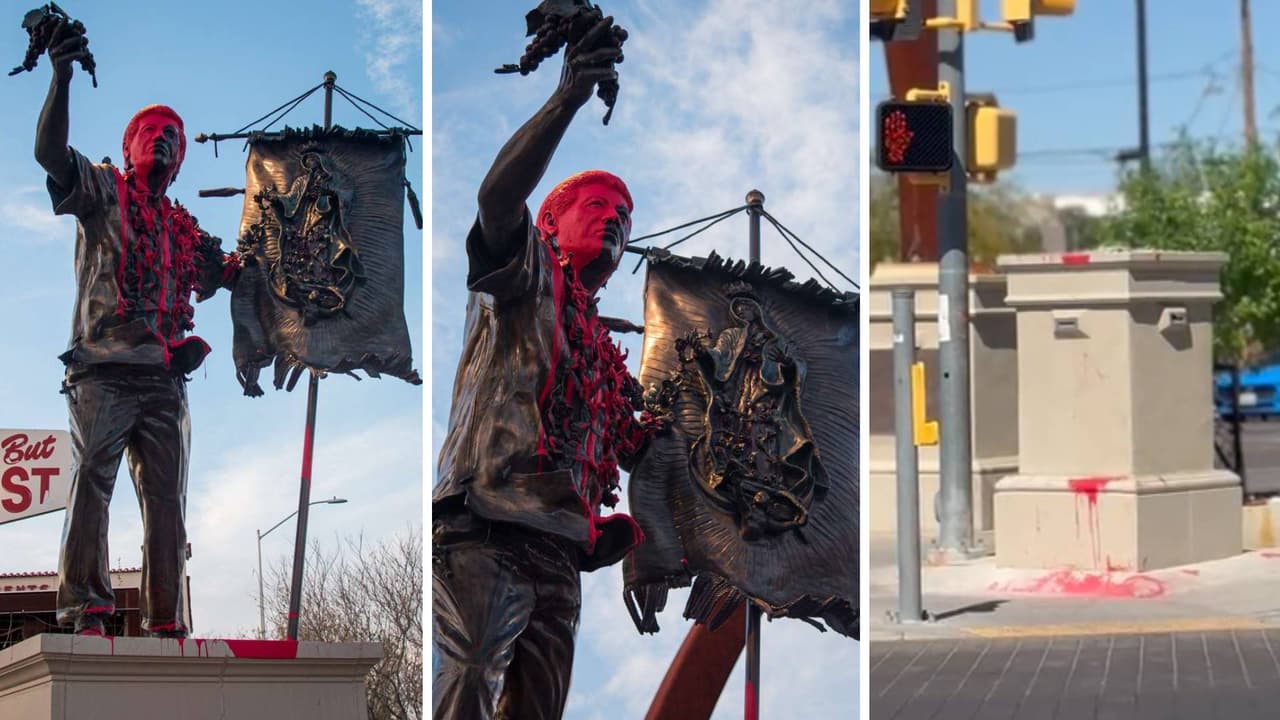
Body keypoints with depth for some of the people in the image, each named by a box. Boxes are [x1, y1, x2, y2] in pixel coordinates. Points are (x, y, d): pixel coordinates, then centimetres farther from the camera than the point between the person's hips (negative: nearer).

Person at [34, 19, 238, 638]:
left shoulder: (182, 226, 23)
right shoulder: (102, 192, 8)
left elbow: (211, 280, 32)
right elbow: (50, 151, -9)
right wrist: (62, 78, -21)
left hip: (164, 377, 5)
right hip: (105, 370, -5)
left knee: (167, 501, 1)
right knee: (92, 483, -15)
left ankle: (166, 624, 3)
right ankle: (85, 612, -16)